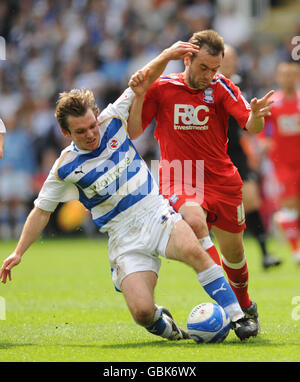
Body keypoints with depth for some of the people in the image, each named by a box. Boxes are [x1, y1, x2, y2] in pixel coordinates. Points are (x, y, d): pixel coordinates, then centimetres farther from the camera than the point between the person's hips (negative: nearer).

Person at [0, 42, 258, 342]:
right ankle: (160, 321, 19)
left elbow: (141, 86, 6)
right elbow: (41, 211, 7)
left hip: (157, 214, 2)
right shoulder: (65, 168, -4)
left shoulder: (112, 121, 0)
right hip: (125, 238, -1)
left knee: (193, 250, -31)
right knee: (142, 312, -19)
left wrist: (166, 56, -9)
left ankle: (237, 316, -22)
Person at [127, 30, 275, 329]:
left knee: (234, 253, 9)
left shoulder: (220, 88, -3)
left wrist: (257, 116, -39)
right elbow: (133, 132, 0)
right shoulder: (161, 88, -2)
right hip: (178, 180, -2)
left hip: (221, 181, 2)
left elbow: (251, 126, -14)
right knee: (195, 220, -34)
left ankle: (244, 305, 40)